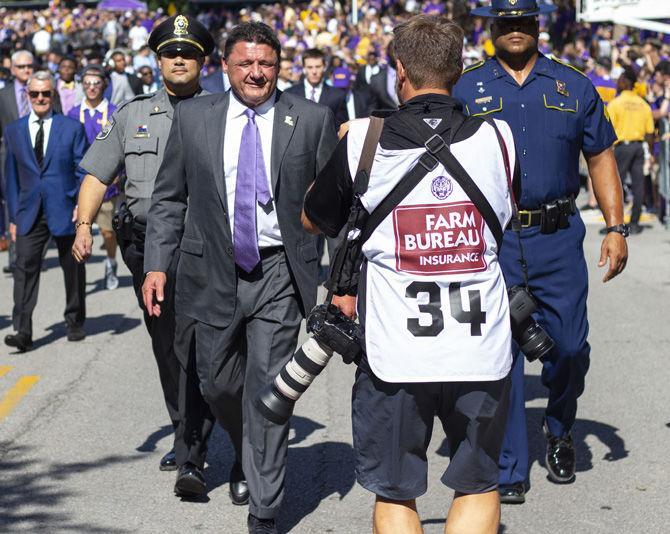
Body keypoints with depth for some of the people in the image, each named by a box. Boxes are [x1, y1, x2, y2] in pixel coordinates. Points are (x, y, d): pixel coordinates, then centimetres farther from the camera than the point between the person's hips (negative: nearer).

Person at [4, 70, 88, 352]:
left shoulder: (72, 128, 2)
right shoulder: (14, 131, 9)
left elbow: (84, 170, 2)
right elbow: (11, 177, 10)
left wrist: (83, 204, -10)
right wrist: (14, 217, 6)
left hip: (65, 211, -1)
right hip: (30, 213, 1)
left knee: (73, 271, 10)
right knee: (25, 268, -11)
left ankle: (75, 324, 27)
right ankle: (23, 332, -16)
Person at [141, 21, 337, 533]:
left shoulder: (312, 119, -1)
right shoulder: (193, 118, 4)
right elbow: (169, 199, 9)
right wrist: (157, 264, 1)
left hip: (279, 274, -2)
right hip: (211, 273, 2)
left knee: (268, 389, -4)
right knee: (216, 381, 12)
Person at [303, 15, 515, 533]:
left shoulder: (363, 140, -7)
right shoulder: (497, 137, -3)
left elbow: (312, 219, 9)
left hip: (395, 354, -1)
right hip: (482, 353, 1)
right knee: (479, 488, 18)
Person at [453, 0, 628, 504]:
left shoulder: (574, 86, 8)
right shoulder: (467, 89, 5)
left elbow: (601, 158, 10)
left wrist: (616, 227, 2)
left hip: (558, 237, 1)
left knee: (569, 346, 2)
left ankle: (560, 432, 31)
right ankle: (509, 468, 9)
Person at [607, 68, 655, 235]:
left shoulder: (615, 103, -7)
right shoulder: (643, 104, 7)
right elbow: (650, 132, 7)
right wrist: (651, 152, 15)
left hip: (622, 146, -4)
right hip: (639, 146, 4)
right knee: (638, 185, 6)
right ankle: (635, 223, 9)